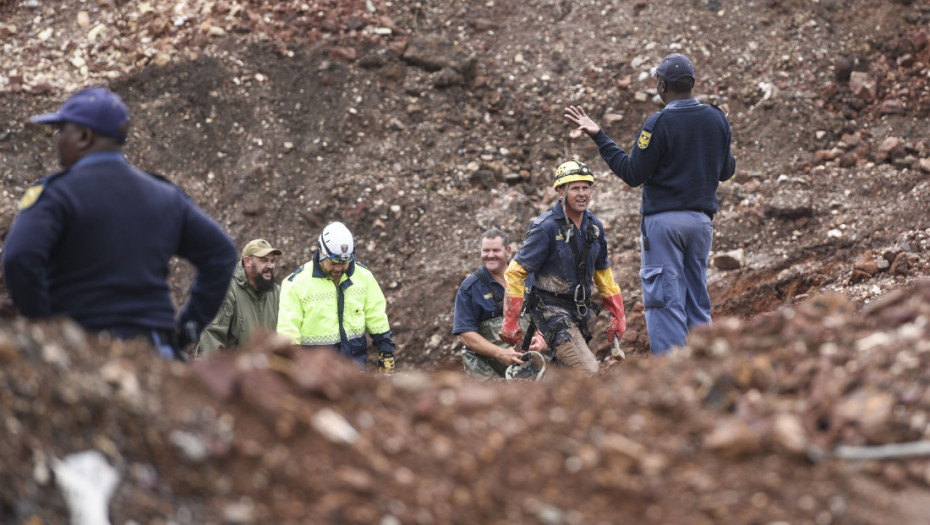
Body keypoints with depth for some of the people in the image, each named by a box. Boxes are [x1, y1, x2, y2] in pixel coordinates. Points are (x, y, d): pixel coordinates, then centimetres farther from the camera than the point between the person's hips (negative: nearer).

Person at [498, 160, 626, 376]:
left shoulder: (594, 226, 6)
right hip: (551, 311, -7)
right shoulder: (546, 227, -15)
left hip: (579, 311, 7)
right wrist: (510, 321, -13)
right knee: (588, 372, -20)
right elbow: (515, 272, -12)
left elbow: (603, 271, 19)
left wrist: (618, 314, 17)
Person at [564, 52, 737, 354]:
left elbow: (632, 174, -11)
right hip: (702, 219, 6)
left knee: (665, 300, -4)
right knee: (697, 300, 11)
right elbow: (725, 172, 14)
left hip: (664, 219, -6)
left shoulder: (659, 124, -13)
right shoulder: (717, 119, 5)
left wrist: (598, 136, -8)